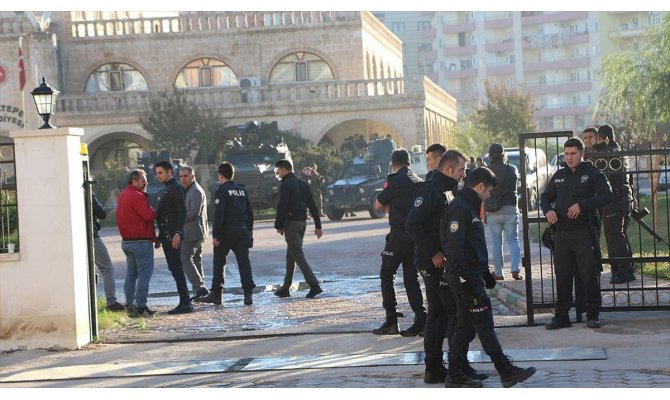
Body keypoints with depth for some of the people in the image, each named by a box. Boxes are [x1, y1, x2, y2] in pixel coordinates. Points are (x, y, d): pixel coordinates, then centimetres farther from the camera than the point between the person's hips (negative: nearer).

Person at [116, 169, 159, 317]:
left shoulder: (123, 195, 15)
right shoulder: (137, 196, -16)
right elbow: (149, 216, -24)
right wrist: (154, 211, 1)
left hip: (127, 240, 10)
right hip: (141, 241, -10)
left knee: (131, 273, 15)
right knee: (144, 273, -6)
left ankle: (130, 305, 16)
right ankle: (141, 307, -8)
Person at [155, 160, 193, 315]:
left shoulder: (175, 188, -11)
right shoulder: (166, 189, 20)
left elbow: (182, 212, -19)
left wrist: (177, 233, -25)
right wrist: (161, 236, 22)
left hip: (173, 236, -10)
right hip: (167, 236, 10)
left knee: (176, 268, -10)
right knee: (175, 268, 10)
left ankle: (185, 303, -10)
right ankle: (185, 302, 13)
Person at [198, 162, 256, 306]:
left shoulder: (222, 190, -8)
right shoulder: (242, 190, 12)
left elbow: (219, 215, -15)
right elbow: (250, 213, 15)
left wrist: (215, 235, -13)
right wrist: (249, 231, 21)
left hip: (226, 231, -5)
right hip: (242, 231, 5)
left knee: (219, 263, 8)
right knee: (244, 262, 1)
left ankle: (216, 294, 13)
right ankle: (248, 294, -9)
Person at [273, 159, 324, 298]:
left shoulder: (285, 185, -11)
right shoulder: (302, 184, 13)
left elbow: (281, 207, -16)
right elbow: (312, 206, 12)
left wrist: (278, 225, -6)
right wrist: (318, 225, 12)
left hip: (291, 223, -8)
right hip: (302, 222, 9)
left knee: (298, 256, -9)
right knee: (290, 256, 16)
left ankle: (314, 285, -18)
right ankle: (285, 288, 21)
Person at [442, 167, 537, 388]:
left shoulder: (469, 207, 18)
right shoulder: (460, 208, -15)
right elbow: (454, 247, -22)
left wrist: (485, 272, 25)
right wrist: (464, 279, -24)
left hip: (472, 275, 10)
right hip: (465, 278, -10)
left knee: (465, 325, 11)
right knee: (484, 324, -6)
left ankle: (456, 376, 15)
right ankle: (507, 372, -3)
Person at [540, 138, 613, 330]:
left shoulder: (593, 174, 0)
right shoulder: (559, 175, 15)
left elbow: (606, 195, -13)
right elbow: (545, 197, 23)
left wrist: (582, 205, -21)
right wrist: (548, 210, 0)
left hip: (585, 233, -5)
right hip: (561, 233, 5)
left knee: (589, 275, -3)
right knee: (562, 276, 6)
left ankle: (592, 316, 7)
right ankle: (561, 317, 13)